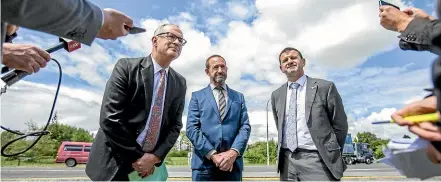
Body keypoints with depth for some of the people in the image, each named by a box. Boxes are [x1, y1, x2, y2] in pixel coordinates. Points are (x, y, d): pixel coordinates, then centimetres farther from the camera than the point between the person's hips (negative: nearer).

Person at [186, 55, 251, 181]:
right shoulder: (197, 96, 7)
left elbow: (245, 127, 3)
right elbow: (192, 128, -3)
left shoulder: (239, 97, 12)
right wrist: (213, 154, -13)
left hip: (233, 164, 2)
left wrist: (233, 152, -13)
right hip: (204, 164, -1)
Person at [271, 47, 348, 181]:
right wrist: (284, 149, 14)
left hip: (316, 160, -4)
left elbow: (340, 125, 2)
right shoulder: (276, 95, 10)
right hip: (287, 161, 4)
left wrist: (331, 154, 6)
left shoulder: (325, 87, -2)